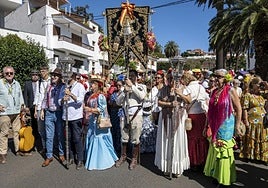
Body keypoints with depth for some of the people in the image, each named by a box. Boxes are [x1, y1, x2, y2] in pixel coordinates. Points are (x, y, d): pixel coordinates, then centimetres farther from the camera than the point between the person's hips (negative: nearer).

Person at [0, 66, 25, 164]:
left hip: (16, 112, 5)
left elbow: (20, 96, 19)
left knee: (17, 131, 9)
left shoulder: (17, 83, 13)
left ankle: (18, 149, 21)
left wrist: (21, 106, 13)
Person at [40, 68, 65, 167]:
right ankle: (49, 156, 17)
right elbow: (45, 99, 15)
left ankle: (61, 154, 25)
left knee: (60, 135, 9)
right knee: (49, 136, 6)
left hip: (59, 113, -3)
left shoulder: (63, 87, -4)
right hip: (49, 113, 3)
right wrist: (42, 110, 12)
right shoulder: (49, 86, 9)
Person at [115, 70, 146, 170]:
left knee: (135, 140, 3)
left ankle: (134, 159, 19)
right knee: (124, 139, 13)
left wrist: (132, 86, -13)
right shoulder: (124, 87, 10)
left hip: (136, 116, -3)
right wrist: (124, 91, -9)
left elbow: (142, 96, -19)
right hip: (125, 116, 3)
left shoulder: (141, 86, 3)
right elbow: (118, 101, 5)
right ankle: (123, 156, 30)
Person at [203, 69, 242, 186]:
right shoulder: (215, 92, 7)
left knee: (224, 149, 2)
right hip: (215, 126, 6)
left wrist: (237, 126, -9)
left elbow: (239, 110, -8)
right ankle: (216, 174, 30)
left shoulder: (231, 92, -10)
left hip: (226, 125, -6)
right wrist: (208, 125, 15)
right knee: (214, 148, 13)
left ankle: (225, 178, 18)